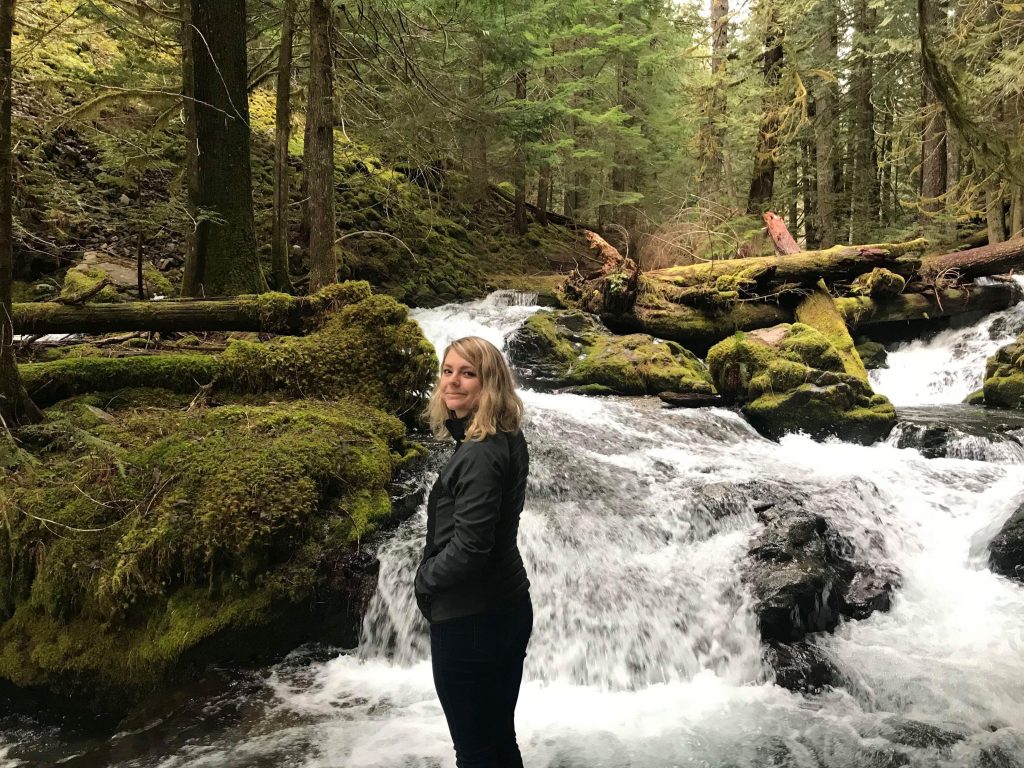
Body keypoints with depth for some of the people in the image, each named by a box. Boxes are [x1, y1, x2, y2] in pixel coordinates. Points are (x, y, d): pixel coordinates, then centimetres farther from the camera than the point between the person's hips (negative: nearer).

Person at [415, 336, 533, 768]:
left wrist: (424, 580, -10)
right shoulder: (505, 440, 7)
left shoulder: (480, 453, -22)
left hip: (470, 620, -9)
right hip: (506, 608, 10)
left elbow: (469, 546, -25)